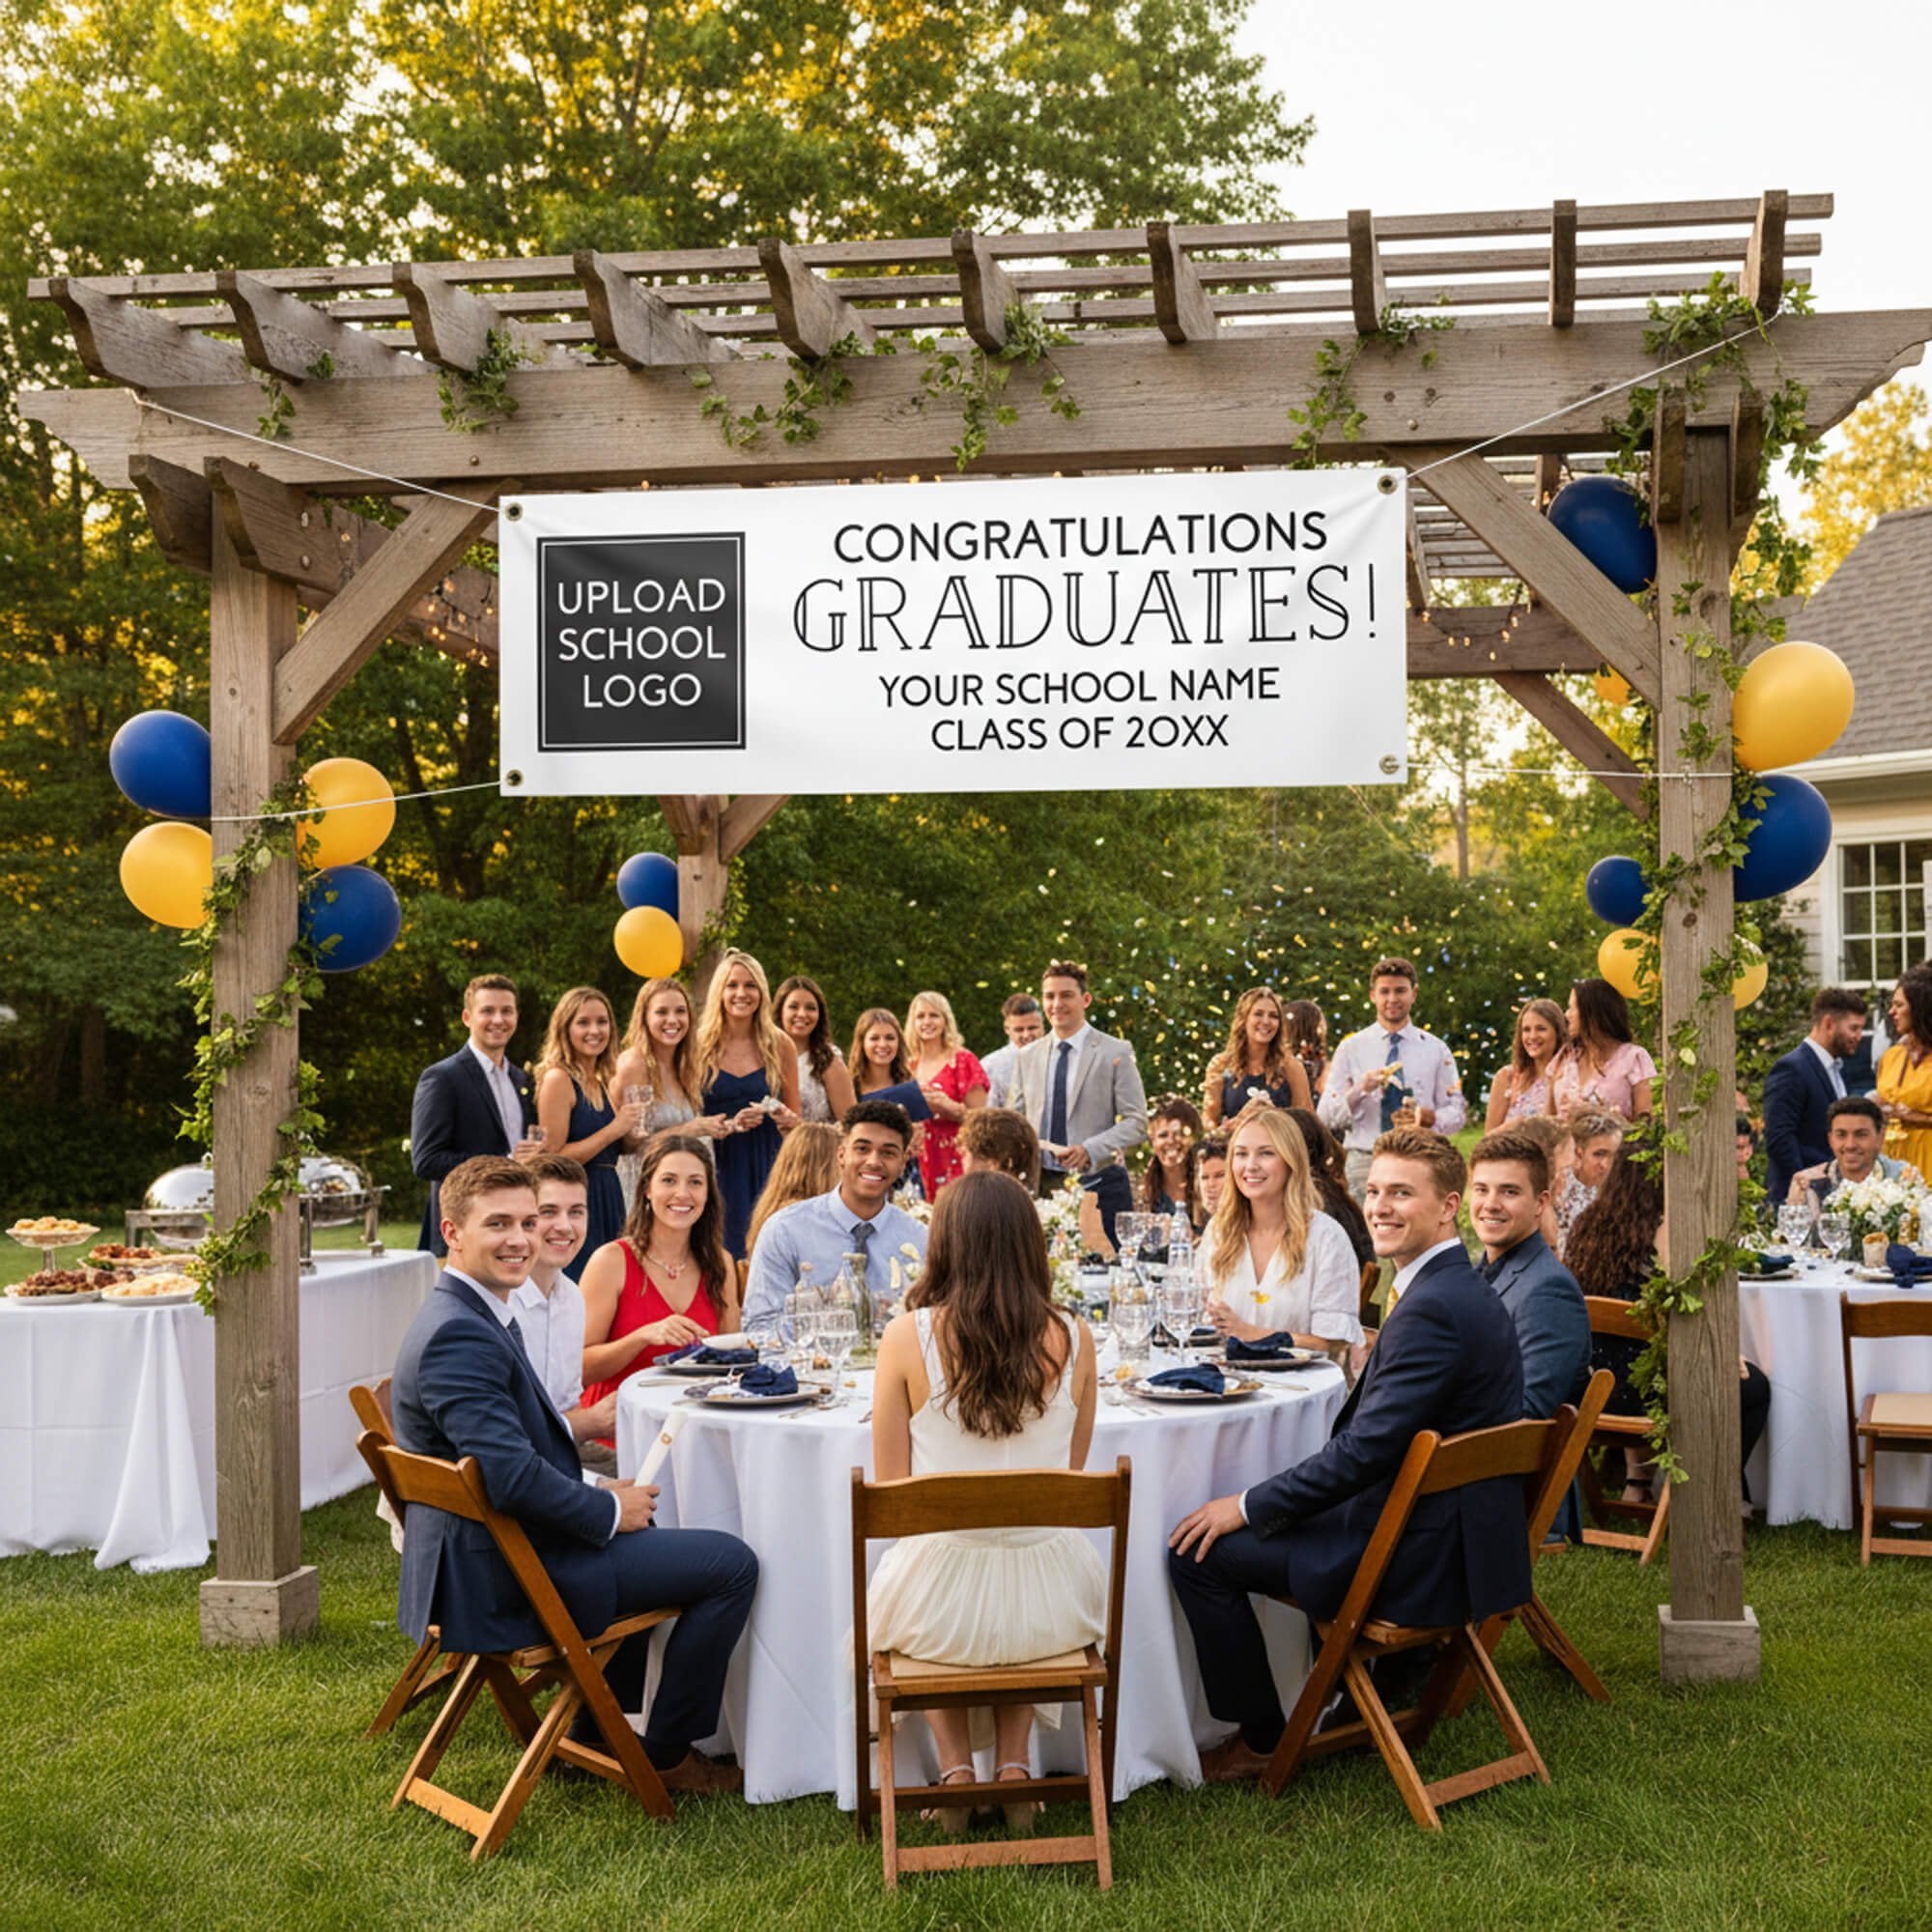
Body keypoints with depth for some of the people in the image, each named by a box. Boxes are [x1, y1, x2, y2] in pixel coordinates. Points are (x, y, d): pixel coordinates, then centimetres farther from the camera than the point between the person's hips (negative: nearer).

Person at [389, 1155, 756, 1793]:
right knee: (731, 1563, -7)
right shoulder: (457, 1334, -24)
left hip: (487, 1554, 11)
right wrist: (610, 1511, -16)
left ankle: (596, 1732, 39)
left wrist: (600, 1493, 6)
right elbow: (511, 1475, -31)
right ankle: (667, 1752, 10)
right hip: (501, 1578, -11)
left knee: (646, 1535, 36)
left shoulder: (473, 1316, 10)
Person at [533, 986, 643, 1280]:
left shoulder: (605, 1082, 13)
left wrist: (631, 1135, 2)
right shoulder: (557, 1079, -9)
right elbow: (553, 1159, -16)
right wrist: (614, 1129, -15)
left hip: (608, 1201, 8)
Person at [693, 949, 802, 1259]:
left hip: (767, 1167, 1)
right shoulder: (701, 1047, 1)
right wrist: (731, 1124, -14)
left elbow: (795, 1119, 13)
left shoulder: (780, 1046, 6)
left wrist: (788, 1120, -8)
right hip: (718, 1168, -1)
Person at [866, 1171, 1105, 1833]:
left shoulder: (907, 1337, -12)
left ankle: (955, 1769, 30)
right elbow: (1072, 1474, 8)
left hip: (940, 1603, -1)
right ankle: (1014, 1766, 33)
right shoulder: (1072, 1338, -7)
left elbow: (890, 1487, -2)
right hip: (1048, 1600, 2)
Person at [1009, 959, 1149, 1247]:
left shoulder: (1115, 1053, 0)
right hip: (1040, 1187, 3)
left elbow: (1136, 1122, -4)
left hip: (1098, 1184, -3)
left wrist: (1090, 1150, -18)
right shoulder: (1028, 1056, 12)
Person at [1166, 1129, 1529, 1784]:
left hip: (1422, 1556, -11)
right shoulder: (1466, 1291, 10)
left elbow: (1367, 1448, -25)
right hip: (1456, 1538, 11)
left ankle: (1260, 1739, 8)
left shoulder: (1430, 1309, -23)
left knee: (1199, 1550, -7)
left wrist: (1248, 1505, -15)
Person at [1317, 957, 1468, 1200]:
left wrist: (1428, 1117, -12)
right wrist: (1359, 1091, -13)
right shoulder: (1350, 1049, 10)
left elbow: (1456, 1112, 9)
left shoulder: (1436, 1050, 12)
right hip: (1364, 1161, 0)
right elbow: (1325, 1117, 4)